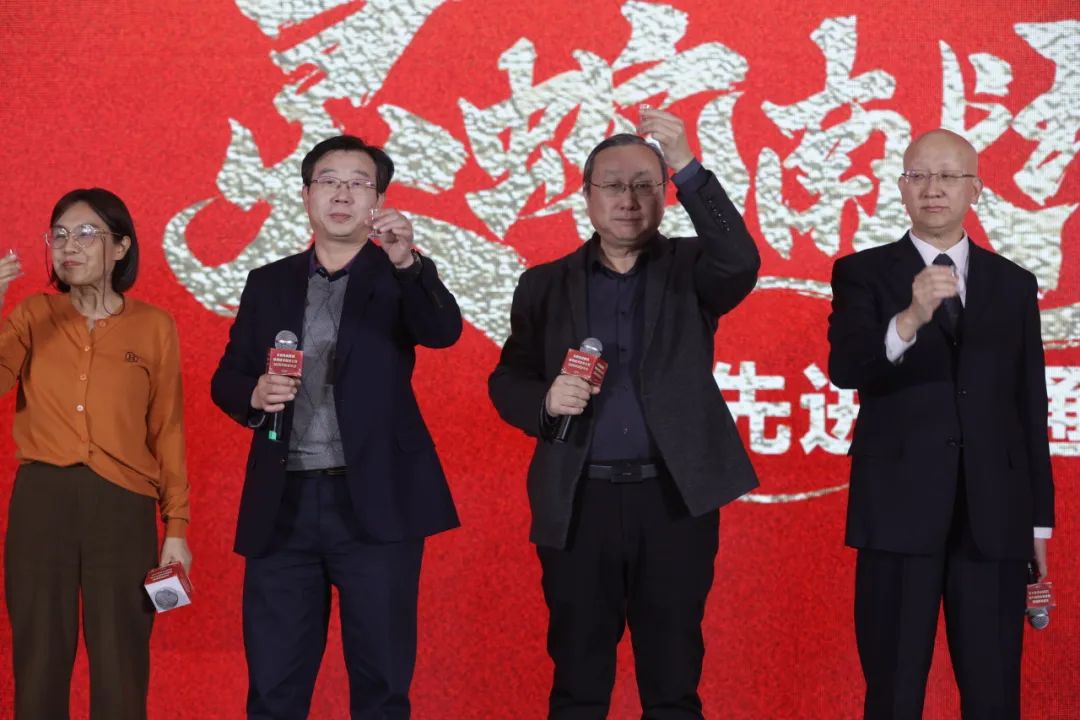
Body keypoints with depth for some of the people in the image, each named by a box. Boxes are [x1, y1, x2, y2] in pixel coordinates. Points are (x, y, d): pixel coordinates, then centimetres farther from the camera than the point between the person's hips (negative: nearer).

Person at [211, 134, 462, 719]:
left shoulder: (400, 278, 4)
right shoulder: (268, 284, 12)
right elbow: (225, 379, 13)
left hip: (374, 503, -2)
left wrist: (406, 261, -32)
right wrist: (254, 395, -10)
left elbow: (444, 331, -15)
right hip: (283, 506, 2)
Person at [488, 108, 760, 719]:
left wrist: (689, 167, -23)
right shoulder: (546, 284, 9)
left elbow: (741, 263, -16)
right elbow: (507, 381, 10)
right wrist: (545, 400, -13)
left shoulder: (690, 268, 5)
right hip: (579, 502, 1)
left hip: (675, 499, -1)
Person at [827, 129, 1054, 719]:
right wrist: (910, 319, -32)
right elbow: (844, 369, -14)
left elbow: (1030, 406, 12)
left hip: (994, 515, 2)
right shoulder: (862, 273, 4)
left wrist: (1039, 519, 10)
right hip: (900, 512, -2)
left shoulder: (1014, 285, 12)